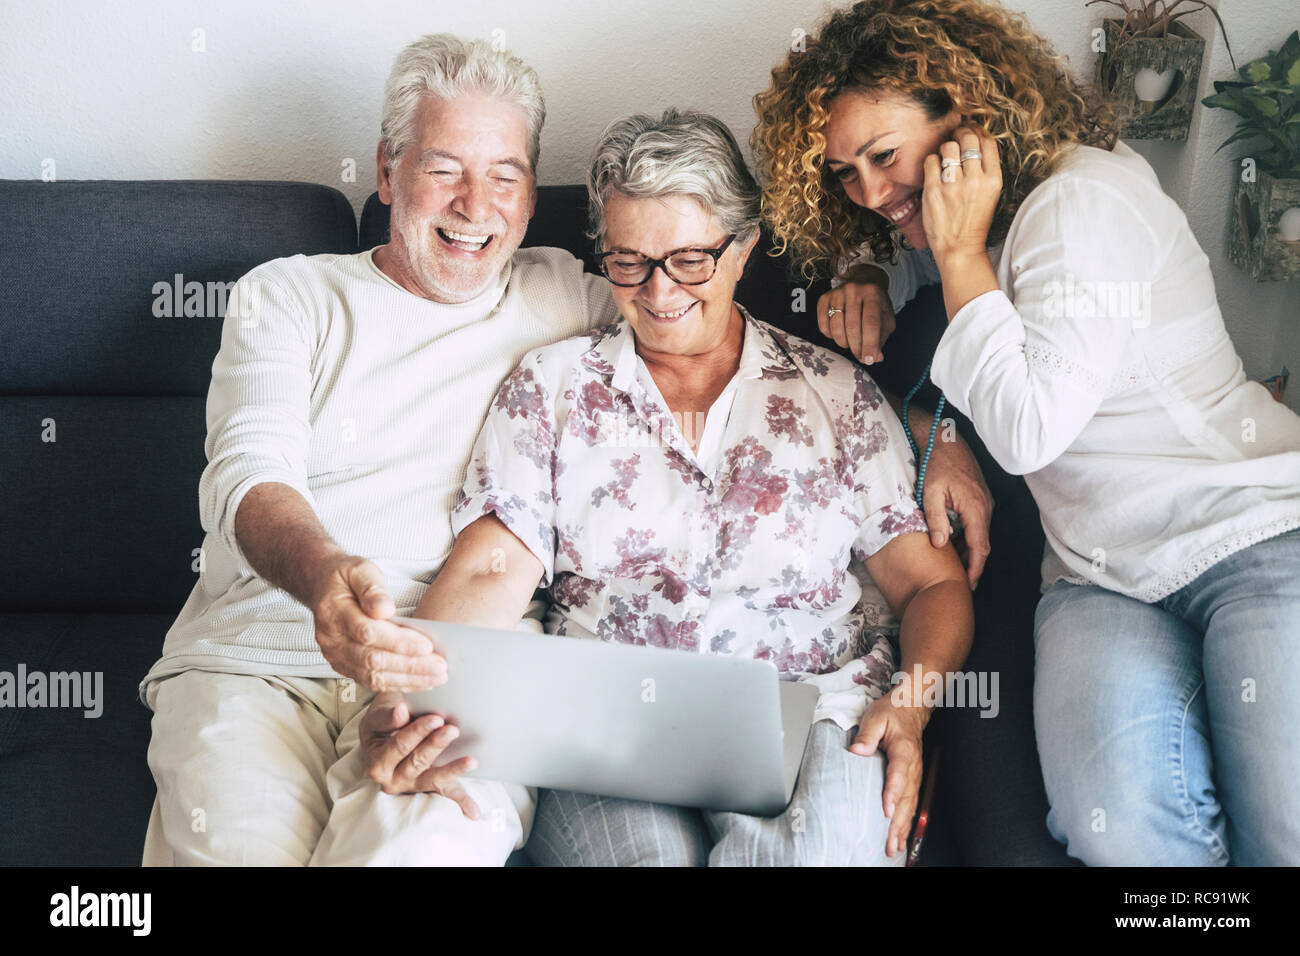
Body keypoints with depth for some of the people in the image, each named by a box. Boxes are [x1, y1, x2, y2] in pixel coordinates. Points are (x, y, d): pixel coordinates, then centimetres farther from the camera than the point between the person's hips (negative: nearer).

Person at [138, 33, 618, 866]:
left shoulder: (561, 296, 17)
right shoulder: (288, 295, 14)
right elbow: (251, 472, -3)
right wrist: (321, 572, -26)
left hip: (460, 671, 0)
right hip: (255, 655, 0)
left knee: (429, 842, -32)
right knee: (240, 847, -29)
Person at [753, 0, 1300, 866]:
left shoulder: (1081, 197, -9)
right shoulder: (927, 236, 13)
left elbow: (1029, 432, -16)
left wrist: (959, 251, -10)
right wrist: (866, 282, 12)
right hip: (1101, 582, 6)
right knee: (1120, 828, -26)